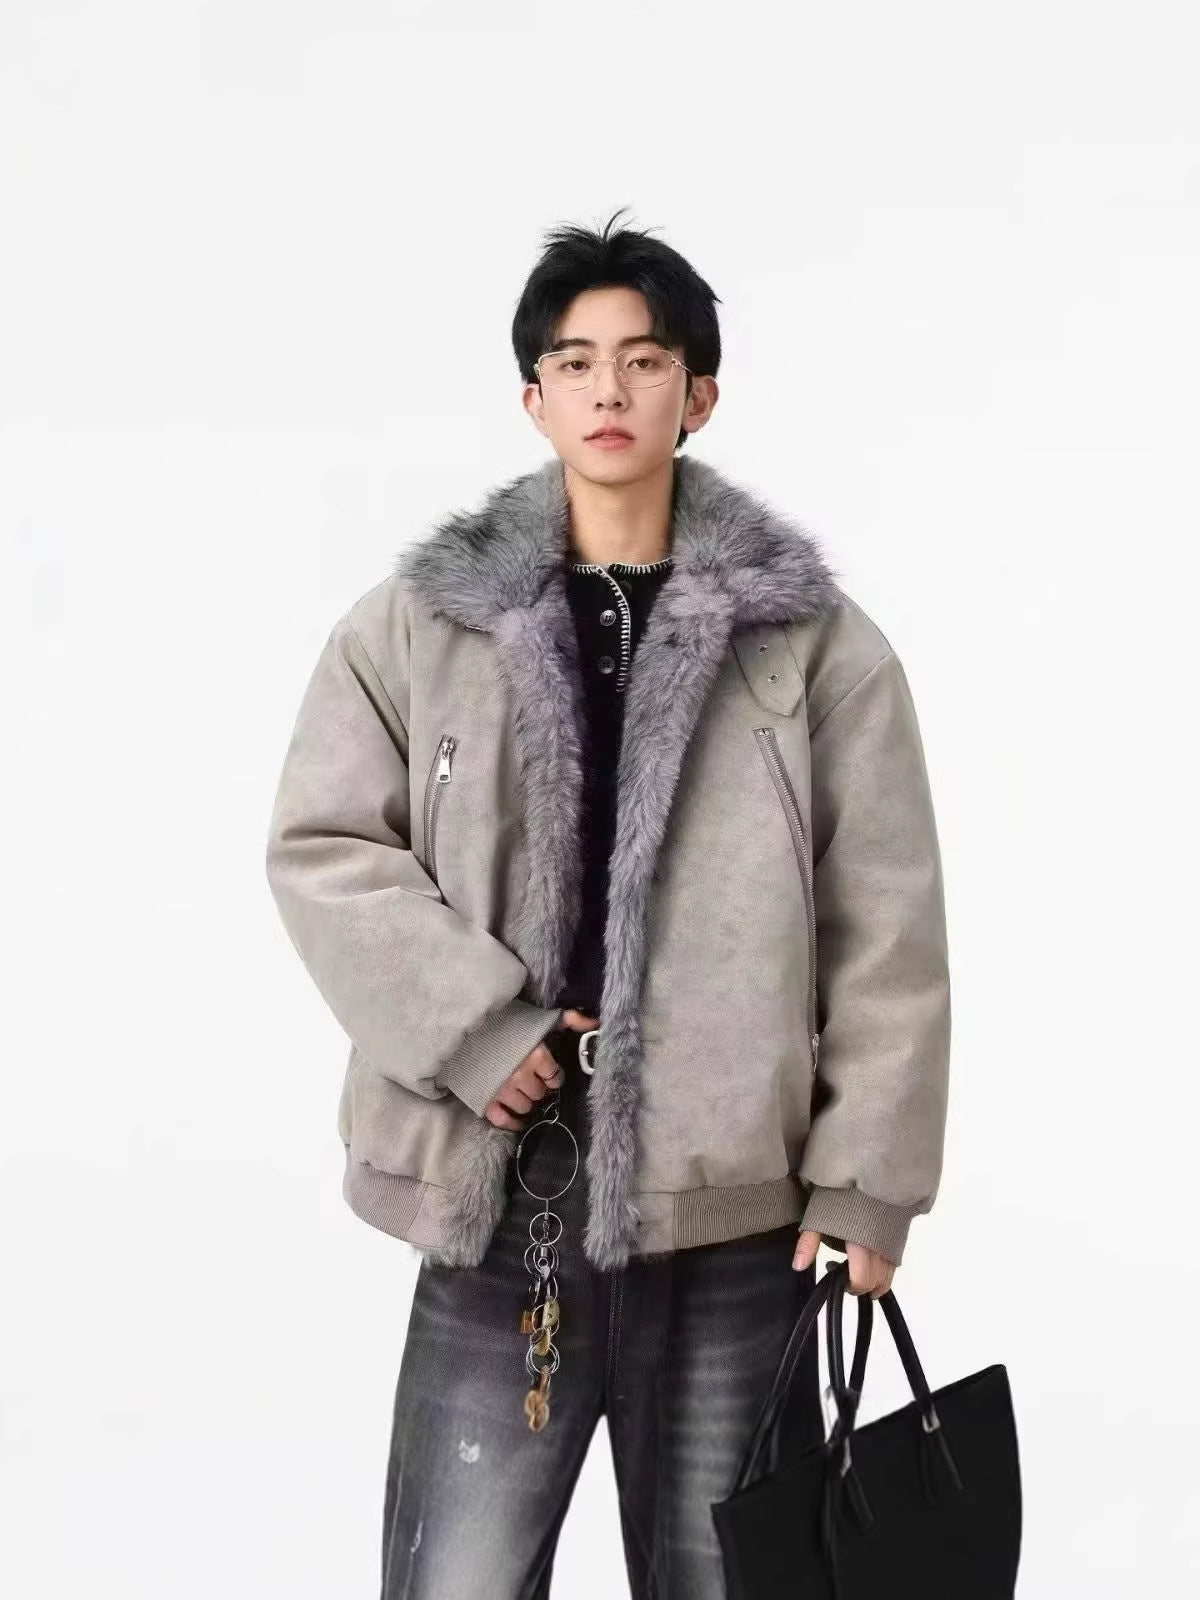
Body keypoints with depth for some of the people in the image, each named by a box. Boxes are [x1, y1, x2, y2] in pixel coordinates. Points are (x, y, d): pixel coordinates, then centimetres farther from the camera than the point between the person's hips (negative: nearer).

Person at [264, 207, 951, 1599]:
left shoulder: (812, 637, 1)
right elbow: (320, 847, 1)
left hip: (731, 1207, 0)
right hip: (498, 1197, 0)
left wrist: (866, 1177, -2)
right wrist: (474, 1032, -11)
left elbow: (884, 931, 1)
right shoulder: (421, 619, 3)